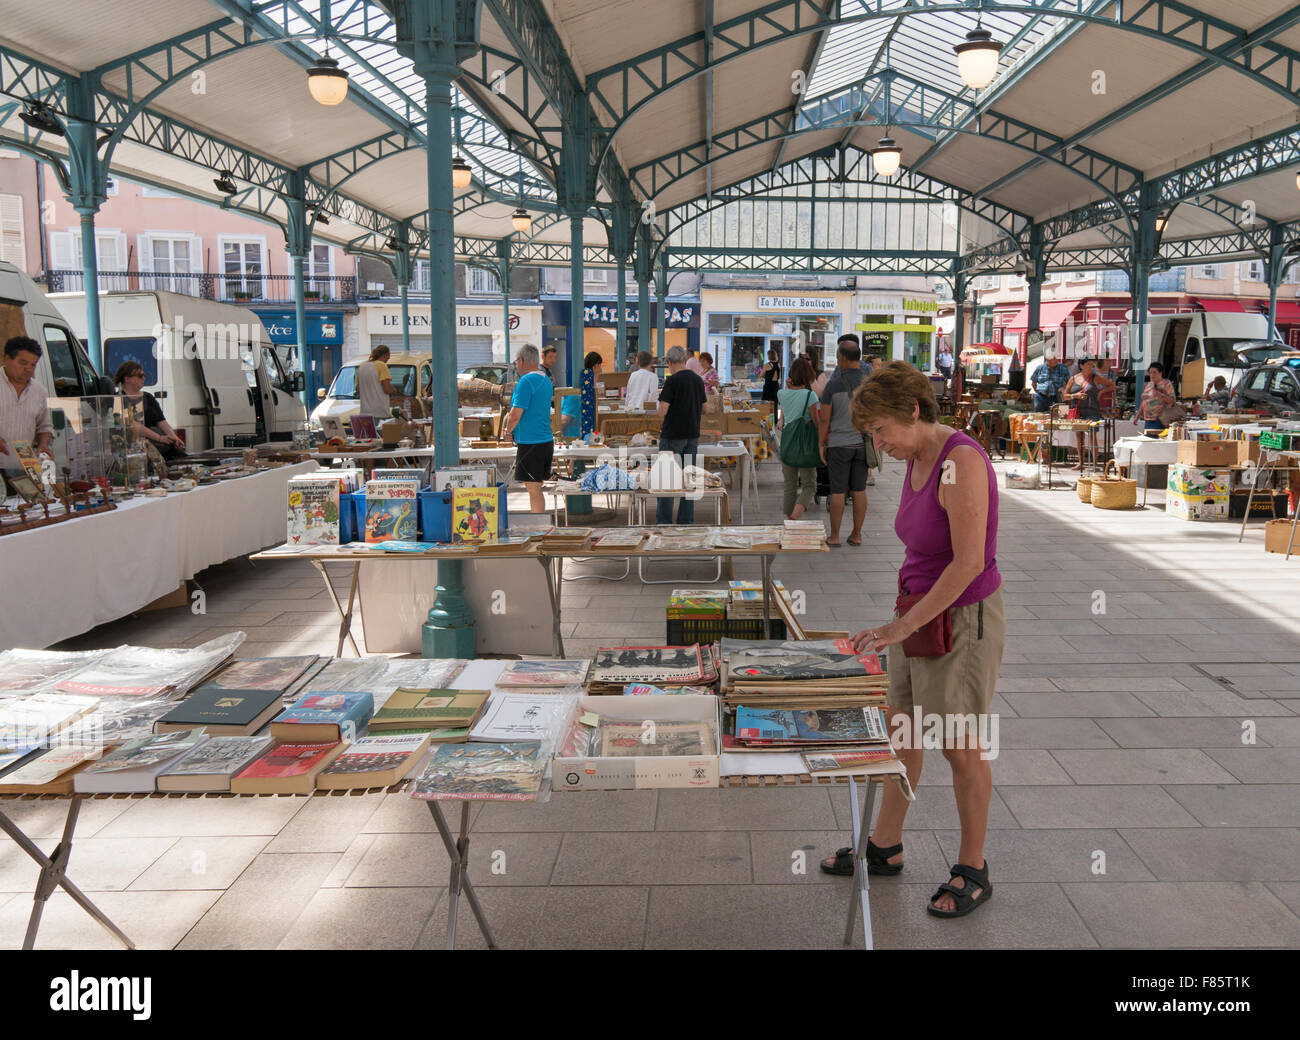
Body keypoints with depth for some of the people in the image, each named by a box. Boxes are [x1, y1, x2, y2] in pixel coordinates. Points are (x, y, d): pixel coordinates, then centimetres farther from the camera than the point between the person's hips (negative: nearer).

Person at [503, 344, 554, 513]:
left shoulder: (526, 382, -14)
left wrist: (508, 430, -1)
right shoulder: (546, 381, 14)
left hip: (530, 442, -9)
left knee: (534, 489, -4)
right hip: (546, 440, 9)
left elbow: (515, 415, -20)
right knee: (535, 488, 16)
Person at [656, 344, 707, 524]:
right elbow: (703, 408, 15)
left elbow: (662, 411, -15)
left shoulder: (672, 381, -13)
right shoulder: (698, 380, 6)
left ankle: (663, 521, 5)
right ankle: (686, 520, 12)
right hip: (693, 435, 6)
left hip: (672, 436, -6)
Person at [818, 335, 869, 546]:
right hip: (862, 442, 3)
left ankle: (834, 536, 7)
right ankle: (856, 535, 14)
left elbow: (824, 419, -8)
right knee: (859, 490, 8)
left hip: (839, 443, -3)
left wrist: (821, 444, 3)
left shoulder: (834, 384, -11)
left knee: (838, 490, 2)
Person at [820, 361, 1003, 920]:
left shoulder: (961, 460, -24)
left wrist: (901, 626, -25)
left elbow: (968, 562, -27)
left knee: (960, 748, 6)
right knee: (901, 729, 18)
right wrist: (903, 620, 15)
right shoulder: (917, 459, 3)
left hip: (964, 619, -9)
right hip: (921, 611, 9)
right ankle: (884, 847, 35)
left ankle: (972, 871, 26)